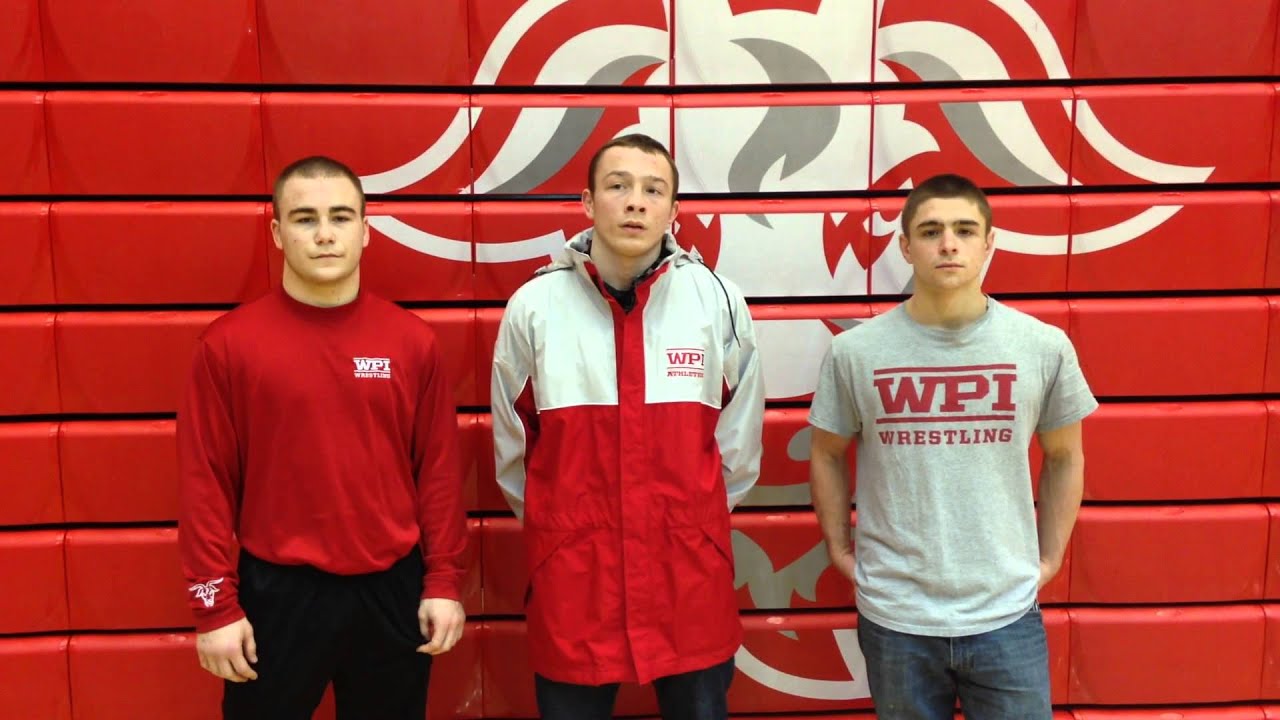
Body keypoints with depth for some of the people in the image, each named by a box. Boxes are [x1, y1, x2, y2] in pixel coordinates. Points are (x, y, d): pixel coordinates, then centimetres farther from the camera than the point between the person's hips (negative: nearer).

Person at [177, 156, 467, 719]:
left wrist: (443, 581, 0)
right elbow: (205, 482, -5)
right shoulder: (229, 343, -6)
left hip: (391, 589, 2)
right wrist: (216, 604, -5)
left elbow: (439, 470, 1)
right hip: (277, 592, -1)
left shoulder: (411, 340, -1)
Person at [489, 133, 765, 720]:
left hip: (691, 571, 1)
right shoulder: (534, 307, -4)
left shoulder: (718, 301, -2)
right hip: (569, 572, 0)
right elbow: (512, 447, 7)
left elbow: (738, 441, 8)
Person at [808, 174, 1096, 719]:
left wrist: (1050, 557, 7)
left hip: (1007, 613, 0)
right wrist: (839, 549, 5)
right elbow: (827, 454, 7)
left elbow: (1064, 456, 9)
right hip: (893, 614, 0)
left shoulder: (1045, 346, -5)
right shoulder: (853, 351, -7)